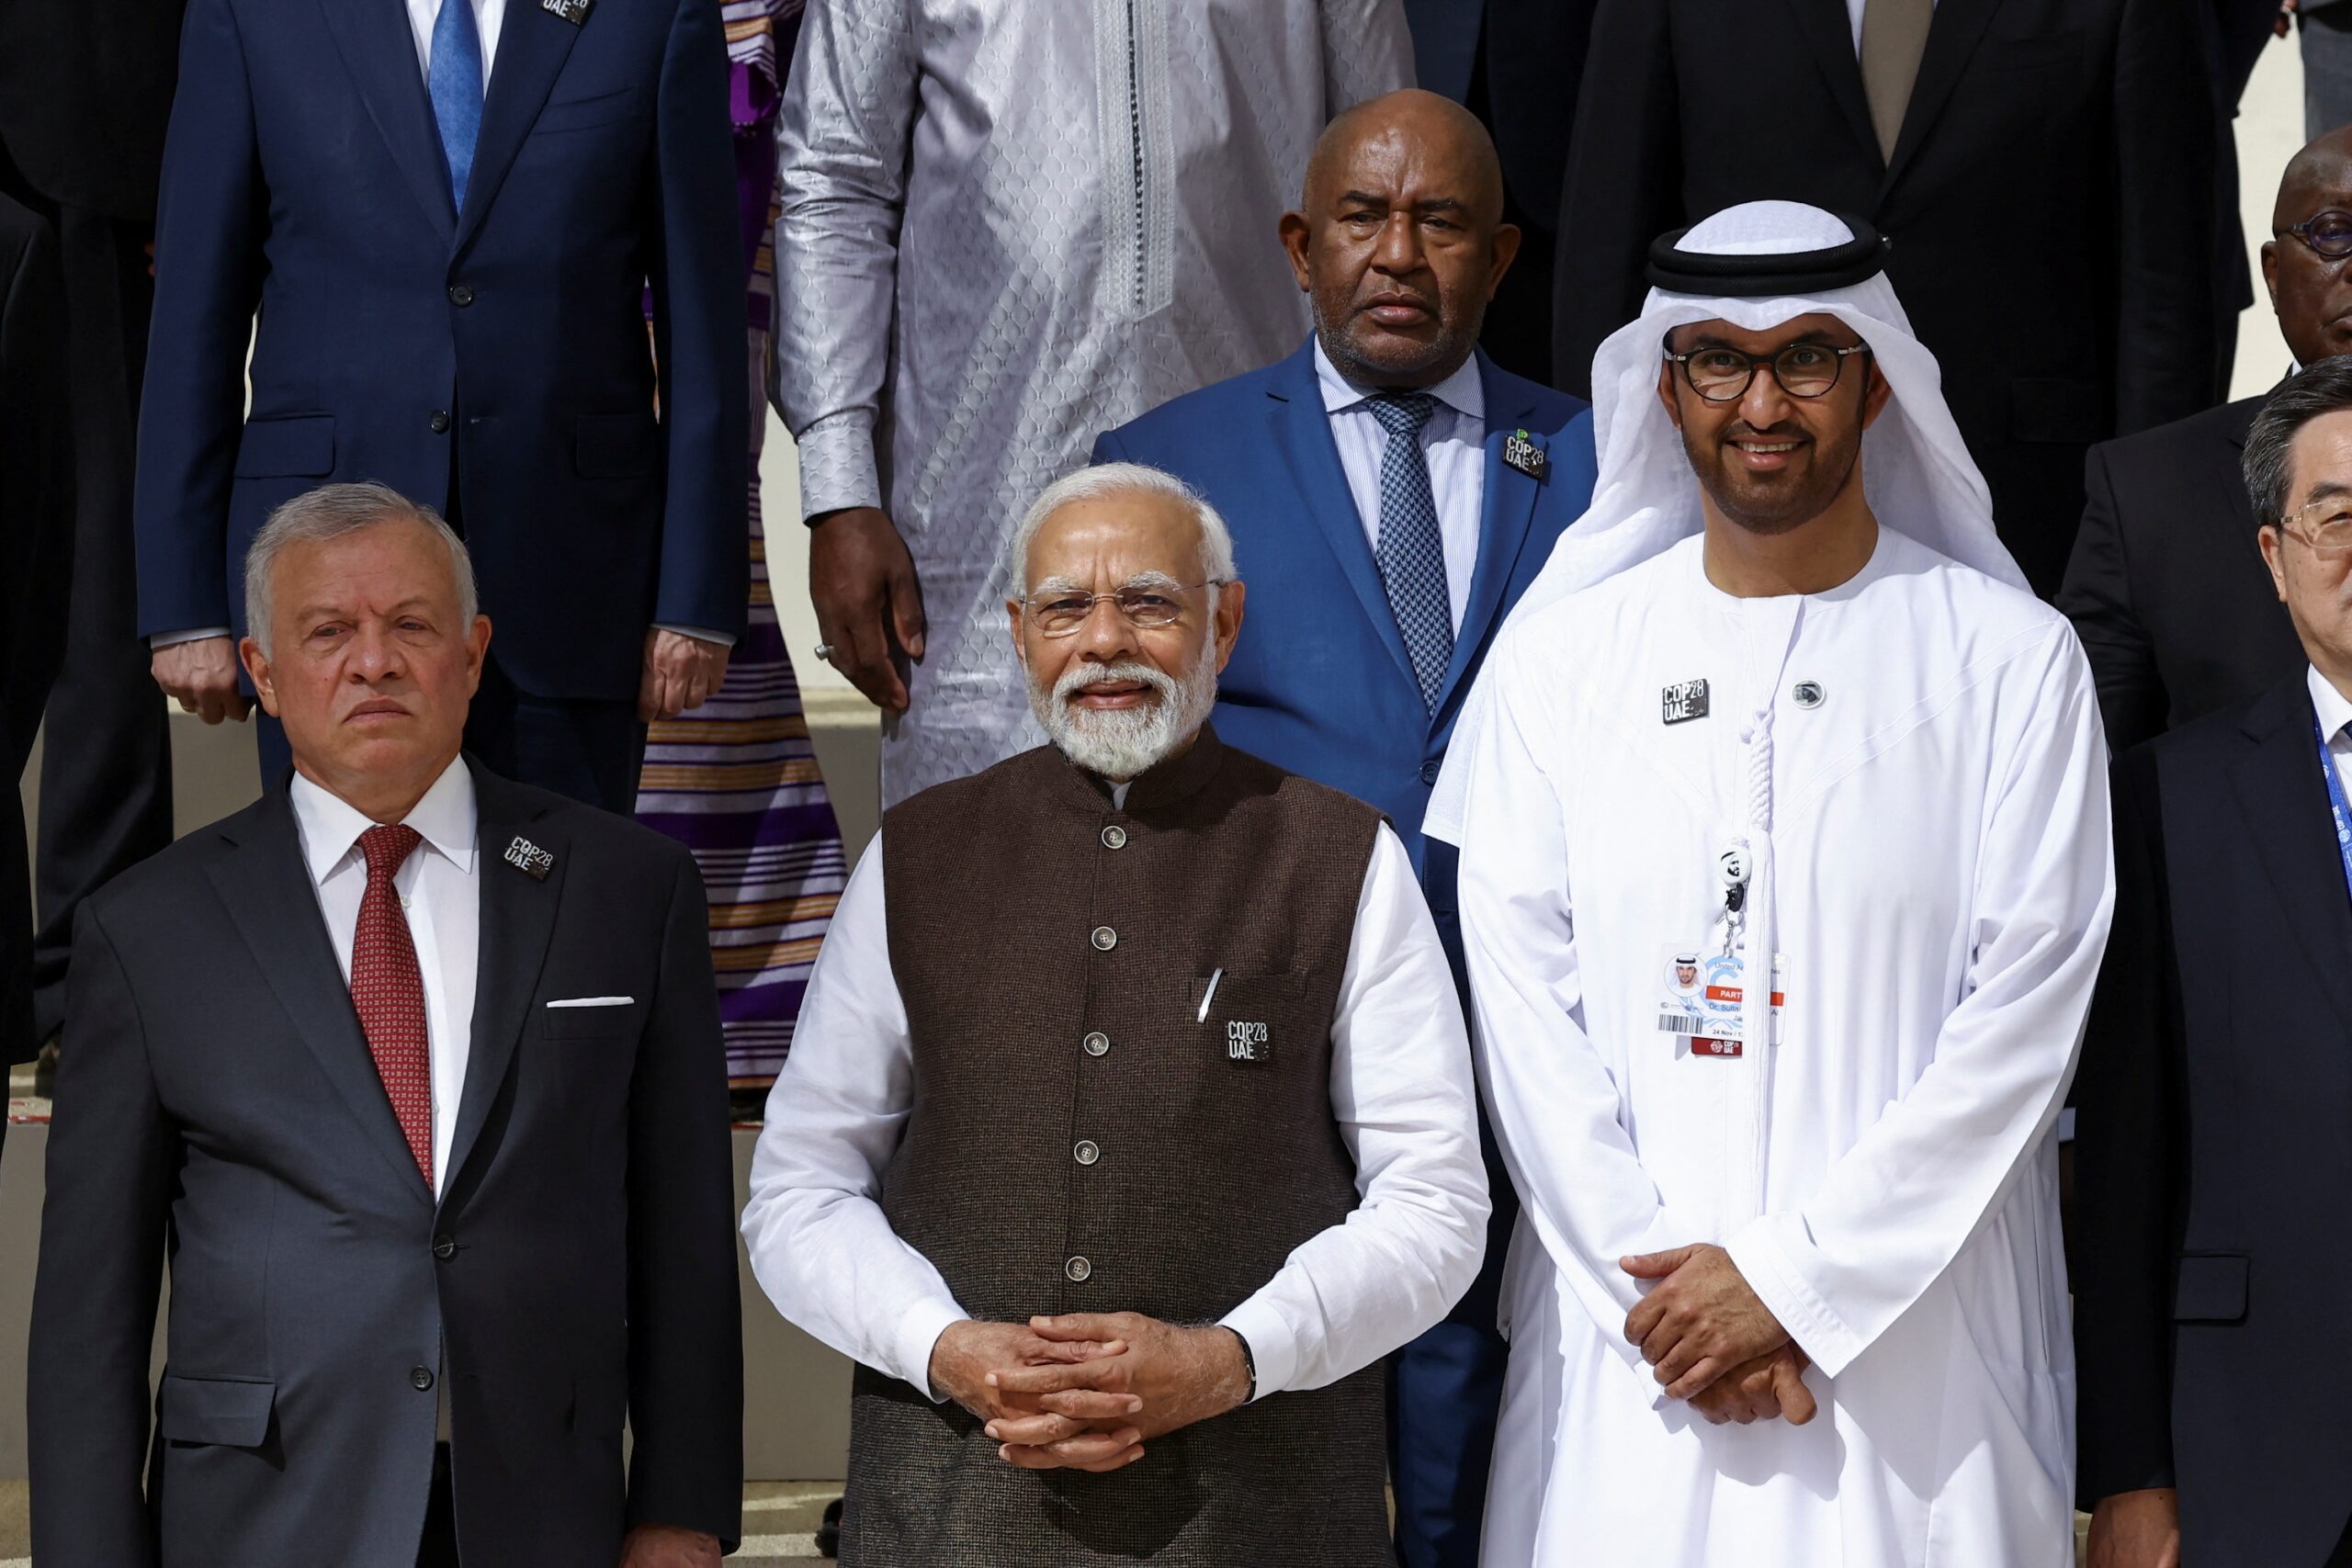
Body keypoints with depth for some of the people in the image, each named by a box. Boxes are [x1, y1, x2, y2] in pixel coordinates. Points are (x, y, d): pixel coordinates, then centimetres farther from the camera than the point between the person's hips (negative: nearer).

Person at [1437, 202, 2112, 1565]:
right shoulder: (1562, 653, 7)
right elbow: (1521, 1000, 2)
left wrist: (1792, 1276, -10)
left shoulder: (2010, 659, 1)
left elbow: (2025, 1008, -5)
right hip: (1627, 1334, 1)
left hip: (1914, 1334, -1)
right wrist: (1652, 1273, -9)